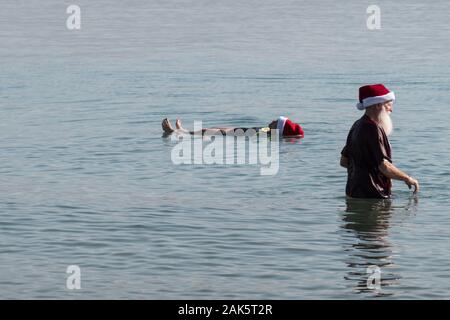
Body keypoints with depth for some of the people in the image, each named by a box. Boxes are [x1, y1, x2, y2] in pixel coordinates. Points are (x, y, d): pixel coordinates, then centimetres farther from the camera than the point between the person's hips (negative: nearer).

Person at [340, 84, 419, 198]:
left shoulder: (357, 126, 17)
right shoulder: (373, 130, -14)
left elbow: (344, 161, 24)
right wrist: (407, 179, -7)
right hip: (372, 194, -10)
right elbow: (384, 166, -21)